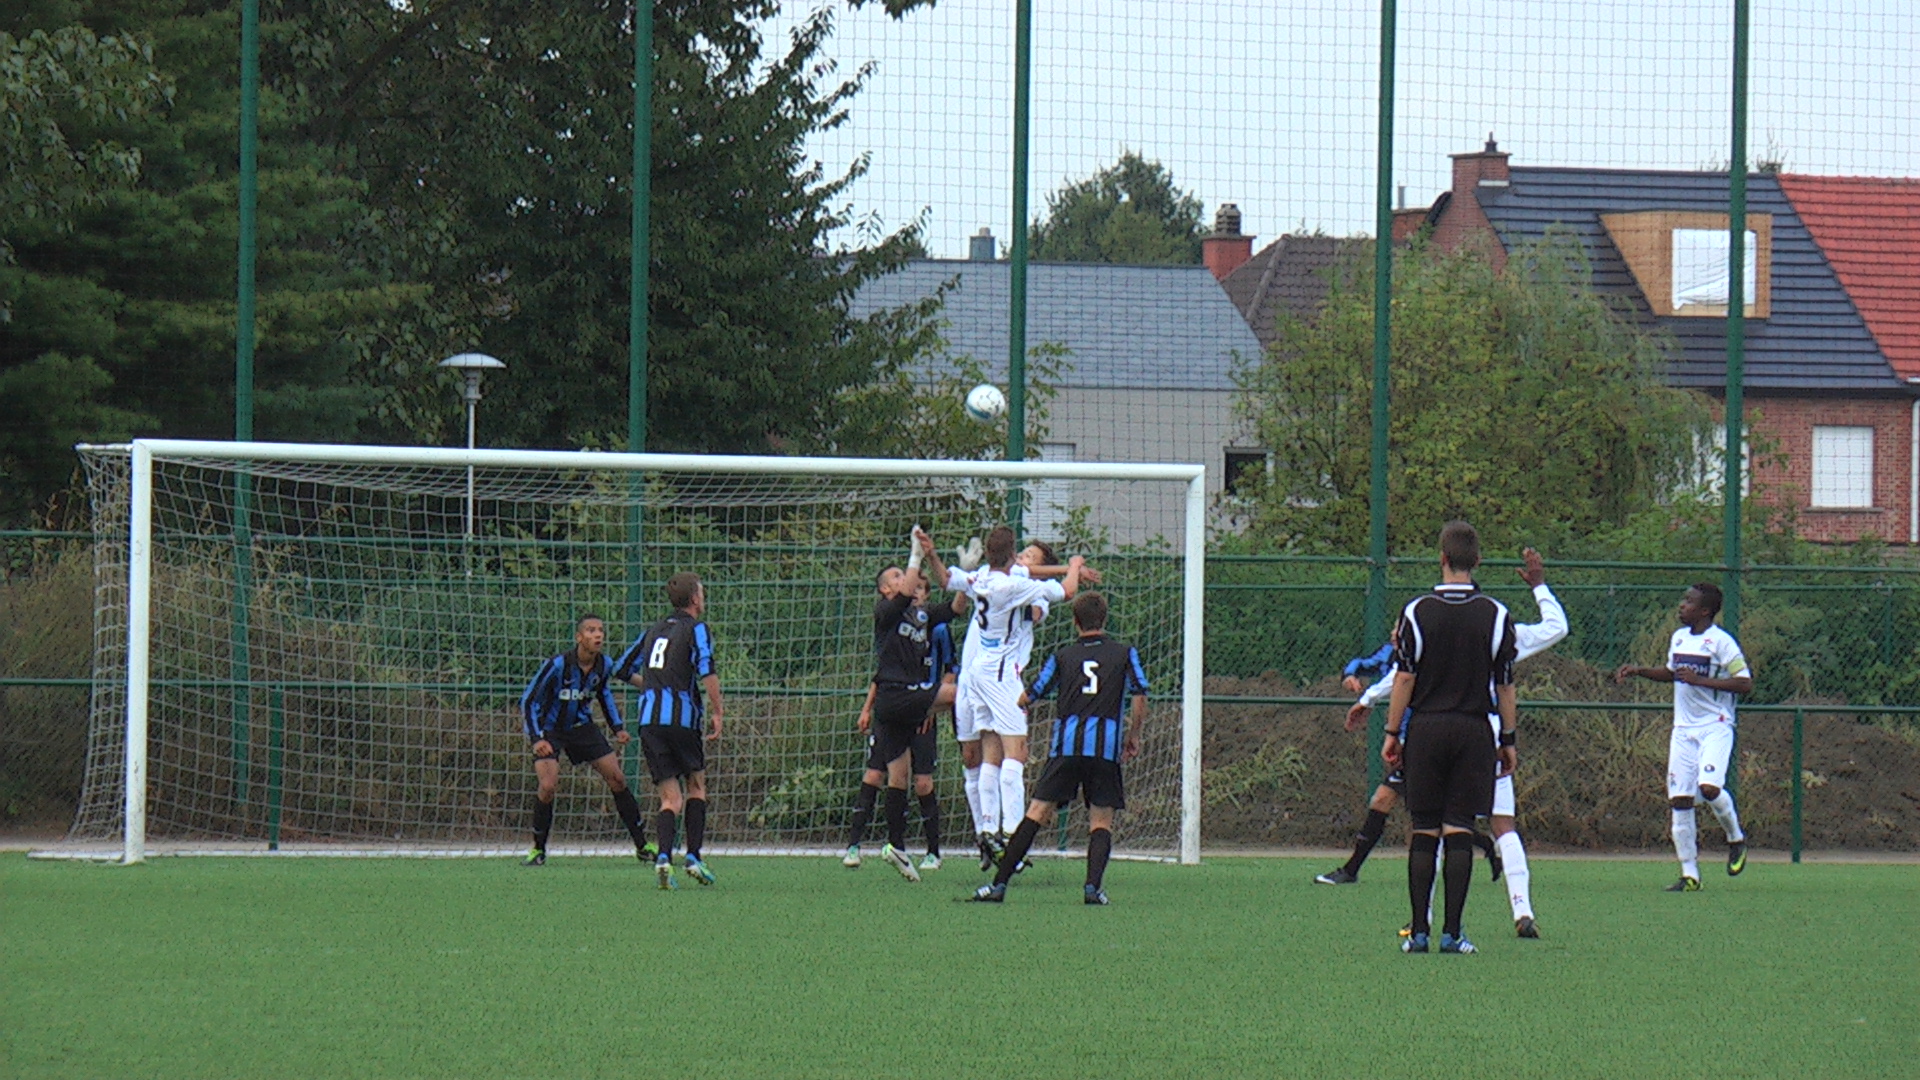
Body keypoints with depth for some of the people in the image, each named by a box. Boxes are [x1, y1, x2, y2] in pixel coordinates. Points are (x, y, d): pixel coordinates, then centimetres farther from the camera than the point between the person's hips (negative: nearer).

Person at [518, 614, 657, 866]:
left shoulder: (603, 666, -8)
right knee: (548, 786, -22)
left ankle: (643, 845, 12)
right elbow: (528, 701, -19)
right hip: (550, 730, -5)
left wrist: (617, 728, 9)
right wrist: (537, 739, -29)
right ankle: (538, 850, -3)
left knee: (617, 779, 0)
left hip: (581, 728, 5)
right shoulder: (558, 665, -25)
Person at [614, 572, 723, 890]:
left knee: (670, 798, 2)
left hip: (648, 719, 4)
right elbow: (706, 670, -16)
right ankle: (693, 856, 7)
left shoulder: (654, 631, 19)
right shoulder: (695, 629, 1)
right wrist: (716, 712, -12)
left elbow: (622, 670, 26)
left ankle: (663, 856, -21)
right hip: (681, 717, -4)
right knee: (696, 785, 16)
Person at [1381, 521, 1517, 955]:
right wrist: (1508, 740, 10)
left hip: (1426, 727, 0)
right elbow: (1505, 684, 2)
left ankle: (1419, 931, 2)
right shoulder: (1495, 615, -1)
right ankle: (1452, 932, -4)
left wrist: (1392, 734, 5)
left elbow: (1404, 678, -2)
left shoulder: (1417, 612, -3)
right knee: (1459, 830, 0)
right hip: (1473, 730, 0)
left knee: (1424, 832, 5)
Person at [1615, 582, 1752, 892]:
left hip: (1715, 727, -7)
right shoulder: (1679, 638, 11)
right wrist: (1638, 671, 15)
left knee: (1709, 787, -25)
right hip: (1683, 727, 7)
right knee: (1679, 799, -1)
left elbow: (1745, 683, -16)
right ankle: (1690, 875, 5)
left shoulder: (1721, 642, -11)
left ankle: (1736, 838, 5)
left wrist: (1700, 680, -20)